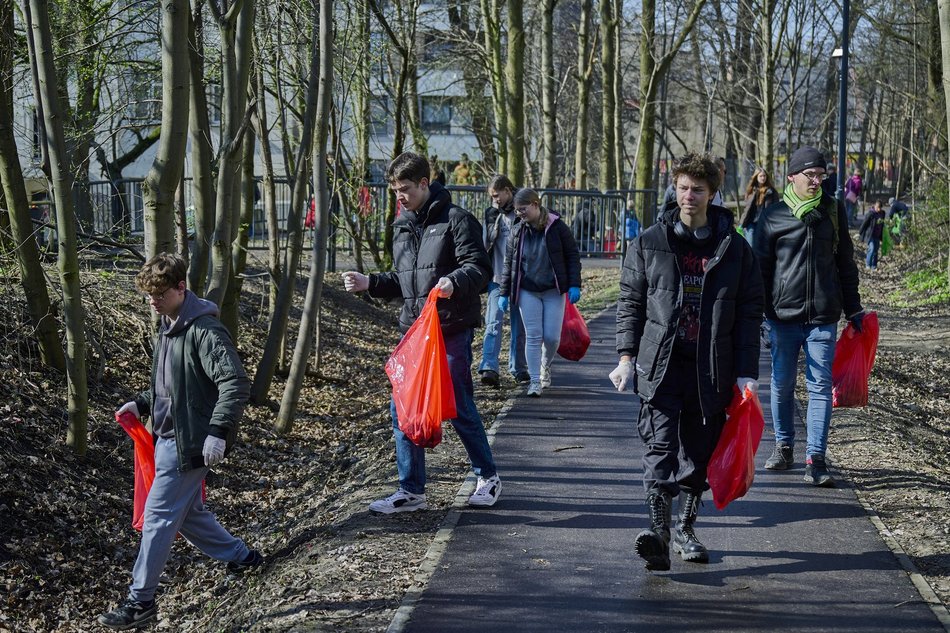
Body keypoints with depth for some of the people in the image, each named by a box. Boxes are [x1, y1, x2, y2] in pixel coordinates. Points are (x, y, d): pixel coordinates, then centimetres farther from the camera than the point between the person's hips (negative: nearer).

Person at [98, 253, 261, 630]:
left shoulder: (204, 330, -19)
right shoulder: (169, 327, 12)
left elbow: (236, 384, -27)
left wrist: (218, 432, -33)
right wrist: (141, 404, 12)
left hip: (189, 443, -10)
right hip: (168, 437, 10)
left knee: (158, 518, -4)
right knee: (187, 512, 18)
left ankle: (141, 600, 7)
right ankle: (241, 557, 35)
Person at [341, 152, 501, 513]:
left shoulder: (455, 219, -7)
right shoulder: (402, 227, 16)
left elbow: (480, 268, -13)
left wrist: (454, 282, -32)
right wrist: (369, 283, 8)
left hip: (452, 330, -7)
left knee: (459, 407, 1)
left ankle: (488, 477, 23)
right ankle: (411, 492, 12)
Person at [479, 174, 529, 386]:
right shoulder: (492, 214, 8)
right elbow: (485, 244, 8)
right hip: (497, 277, 1)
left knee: (519, 325, 8)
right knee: (494, 322, -12)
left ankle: (519, 368, 20)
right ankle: (489, 367, -19)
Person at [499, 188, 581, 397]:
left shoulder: (557, 227, -6)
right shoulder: (518, 231, 1)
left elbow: (573, 256, -1)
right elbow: (509, 263, 7)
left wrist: (574, 285, -8)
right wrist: (504, 293, 4)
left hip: (553, 290, -1)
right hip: (527, 291, 2)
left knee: (552, 336, -1)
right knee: (533, 336, -2)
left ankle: (546, 365, 29)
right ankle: (535, 380, 3)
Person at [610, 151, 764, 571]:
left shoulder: (734, 248, 6)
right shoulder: (649, 243, 6)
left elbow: (749, 312, 6)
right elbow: (630, 302, 8)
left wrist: (746, 371, 0)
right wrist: (627, 356, -1)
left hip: (711, 368, 1)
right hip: (660, 364, -1)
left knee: (699, 453, 9)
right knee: (661, 446, -14)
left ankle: (685, 529, 24)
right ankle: (658, 531, -19)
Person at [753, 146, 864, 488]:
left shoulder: (833, 211, 6)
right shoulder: (773, 216, 0)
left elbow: (846, 264, 14)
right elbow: (760, 267, 4)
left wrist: (854, 309, 14)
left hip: (823, 318, 1)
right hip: (783, 315, -1)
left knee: (821, 387, -3)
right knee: (782, 385, 10)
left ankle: (815, 459, 0)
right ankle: (783, 446, 28)